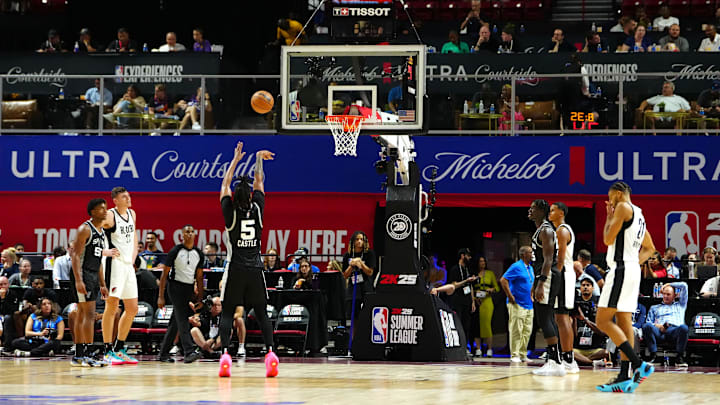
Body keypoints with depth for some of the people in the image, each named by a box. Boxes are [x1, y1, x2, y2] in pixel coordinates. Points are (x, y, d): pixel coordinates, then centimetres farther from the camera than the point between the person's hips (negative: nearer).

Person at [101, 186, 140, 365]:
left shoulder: (132, 214, 13)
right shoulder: (110, 216, -11)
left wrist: (133, 258, 14)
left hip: (128, 265, 8)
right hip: (114, 264, -8)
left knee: (132, 308, 10)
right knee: (112, 306, -8)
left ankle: (119, 348, 20)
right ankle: (108, 351, -4)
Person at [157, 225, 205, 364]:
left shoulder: (199, 254, 8)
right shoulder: (175, 251, -7)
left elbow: (199, 277, 15)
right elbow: (164, 274, -5)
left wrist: (200, 298, 11)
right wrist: (161, 297, -9)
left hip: (189, 289, 6)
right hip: (176, 286, -6)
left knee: (176, 322, 9)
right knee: (182, 319, -16)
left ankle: (163, 353, 18)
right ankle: (189, 352, -26)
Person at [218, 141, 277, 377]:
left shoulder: (230, 213, -5)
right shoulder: (257, 209, 0)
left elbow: (225, 184, 9)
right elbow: (259, 182, 15)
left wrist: (236, 159, 17)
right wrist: (259, 159, 27)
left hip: (236, 269, -2)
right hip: (255, 269, 2)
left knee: (227, 313, 0)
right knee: (261, 314, 7)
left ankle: (225, 352, -17)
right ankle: (270, 352, -7)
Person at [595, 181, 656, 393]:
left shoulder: (623, 207, -8)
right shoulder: (638, 213, 21)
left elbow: (608, 239, -12)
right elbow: (650, 248, 29)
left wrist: (609, 216, 2)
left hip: (621, 270, -10)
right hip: (633, 270, 10)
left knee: (603, 321, -11)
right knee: (624, 324, 6)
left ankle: (640, 365, -19)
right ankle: (624, 378, 3)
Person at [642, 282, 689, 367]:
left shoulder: (680, 305, 36)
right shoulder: (654, 308, 37)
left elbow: (684, 285, 35)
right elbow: (648, 322, 21)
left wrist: (668, 285, 38)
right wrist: (656, 325, 0)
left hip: (673, 330, -1)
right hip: (658, 331, 1)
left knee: (684, 328, -39)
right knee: (647, 326, -35)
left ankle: (680, 358, -29)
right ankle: (653, 355, -27)